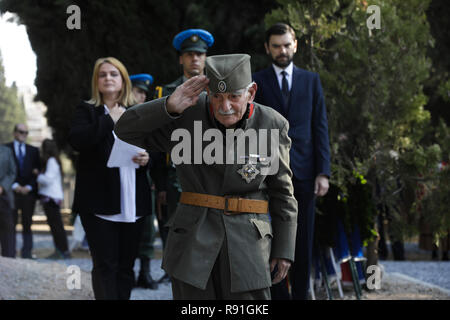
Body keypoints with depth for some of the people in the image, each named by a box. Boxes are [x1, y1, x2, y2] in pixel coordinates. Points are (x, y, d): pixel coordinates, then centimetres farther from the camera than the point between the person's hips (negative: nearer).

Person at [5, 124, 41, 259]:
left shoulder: (33, 151, 16)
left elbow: (38, 171, 11)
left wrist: (29, 187, -3)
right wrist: (15, 186, -9)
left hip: (29, 191, 2)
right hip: (12, 192, -2)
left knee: (27, 223, 0)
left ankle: (27, 252, -1)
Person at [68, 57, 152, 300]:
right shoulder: (87, 111, 5)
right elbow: (76, 140, -14)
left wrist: (146, 158, 0)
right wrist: (109, 120, -13)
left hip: (132, 204, 4)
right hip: (100, 202, -4)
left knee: (126, 264, 6)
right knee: (105, 265, -6)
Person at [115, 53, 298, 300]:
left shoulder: (271, 126, -4)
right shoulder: (188, 115, -5)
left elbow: (281, 190, 4)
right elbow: (126, 130, -6)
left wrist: (284, 249, 3)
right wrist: (170, 105, -21)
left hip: (247, 242, 0)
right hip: (193, 239, 1)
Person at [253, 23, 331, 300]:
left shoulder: (311, 80, 10)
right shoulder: (256, 82, 5)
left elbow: (320, 127, 7)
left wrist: (323, 171, -2)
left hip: (304, 171, 2)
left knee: (304, 241, 4)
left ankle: (301, 294, 12)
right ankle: (278, 295, 7)